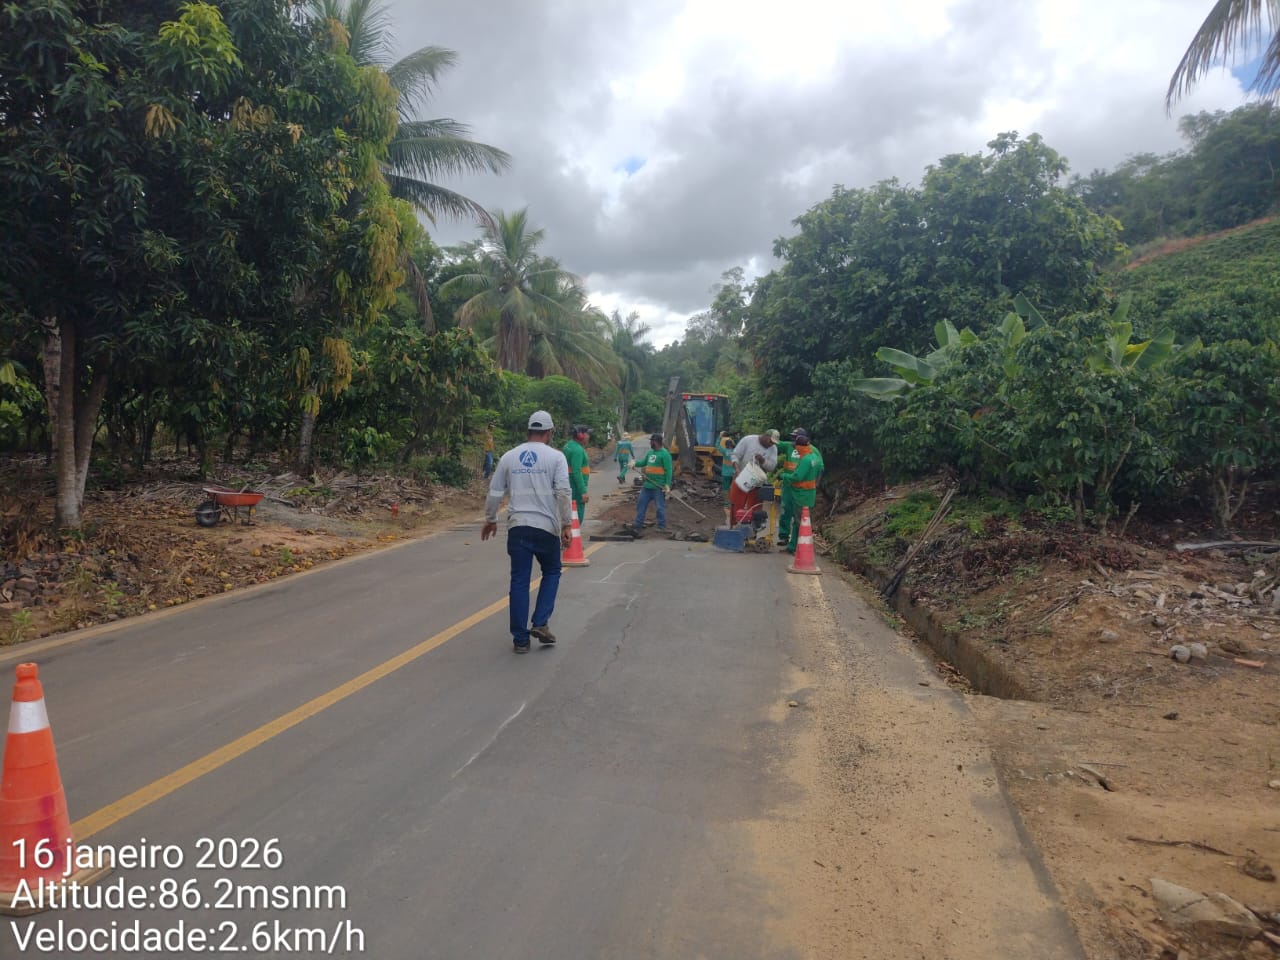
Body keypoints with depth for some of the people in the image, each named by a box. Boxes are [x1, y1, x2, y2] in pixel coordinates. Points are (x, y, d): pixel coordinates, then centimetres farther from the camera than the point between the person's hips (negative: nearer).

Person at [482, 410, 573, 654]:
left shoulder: (509, 456, 8)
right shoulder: (555, 457, -1)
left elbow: (494, 493, 10)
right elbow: (563, 492, -11)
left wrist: (490, 520, 23)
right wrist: (567, 524, -8)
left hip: (517, 526, 2)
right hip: (546, 527, -2)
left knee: (519, 582, 7)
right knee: (551, 573, 19)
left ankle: (520, 639, 9)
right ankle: (541, 623, 7)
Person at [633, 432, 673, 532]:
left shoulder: (664, 454, -14)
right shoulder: (650, 452, 11)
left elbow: (668, 471, -17)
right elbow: (643, 462, 23)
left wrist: (667, 484, -22)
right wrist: (635, 463, 2)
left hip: (658, 487, -8)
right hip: (647, 485, 8)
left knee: (660, 507, 2)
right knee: (641, 504, 12)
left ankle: (662, 527, 14)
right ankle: (638, 525, 21)